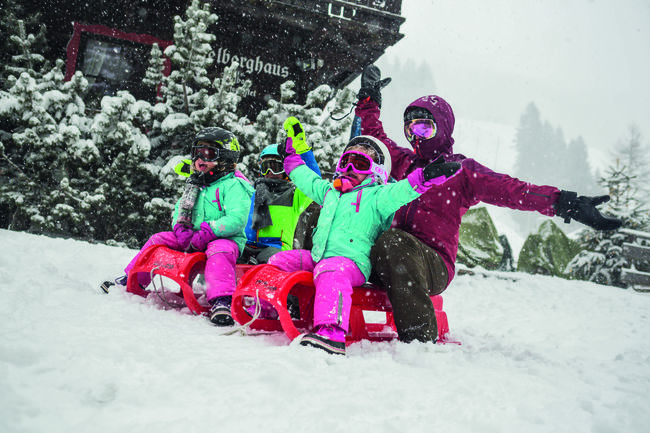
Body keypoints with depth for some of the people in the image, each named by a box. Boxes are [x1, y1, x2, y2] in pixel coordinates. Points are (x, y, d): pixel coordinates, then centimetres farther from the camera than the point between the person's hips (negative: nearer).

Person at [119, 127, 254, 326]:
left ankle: (222, 300, -57)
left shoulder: (234, 186, -7)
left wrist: (208, 233, -26)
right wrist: (181, 229, -6)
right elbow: (180, 210, 17)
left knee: (219, 250, -39)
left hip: (226, 240, -7)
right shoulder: (196, 185, 18)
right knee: (158, 239, 3)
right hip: (194, 240, 8)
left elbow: (236, 220, -20)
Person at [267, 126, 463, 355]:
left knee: (330, 271, -39)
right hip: (318, 257, 8)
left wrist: (423, 178, -35)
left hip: (352, 261, -8)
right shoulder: (329, 191, 26)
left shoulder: (377, 195, 3)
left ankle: (331, 333, -56)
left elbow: (400, 192, -17)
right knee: (280, 261, 6)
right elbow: (307, 179, 43)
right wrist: (291, 156, 52)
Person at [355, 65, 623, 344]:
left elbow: (510, 190, -7)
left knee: (392, 240, -37)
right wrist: (369, 99, 31)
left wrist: (564, 202, -20)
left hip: (434, 265, -5)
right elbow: (375, 137, 37)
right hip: (396, 260, 5)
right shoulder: (405, 162, 22)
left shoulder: (462, 170, 6)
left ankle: (420, 337, -35)